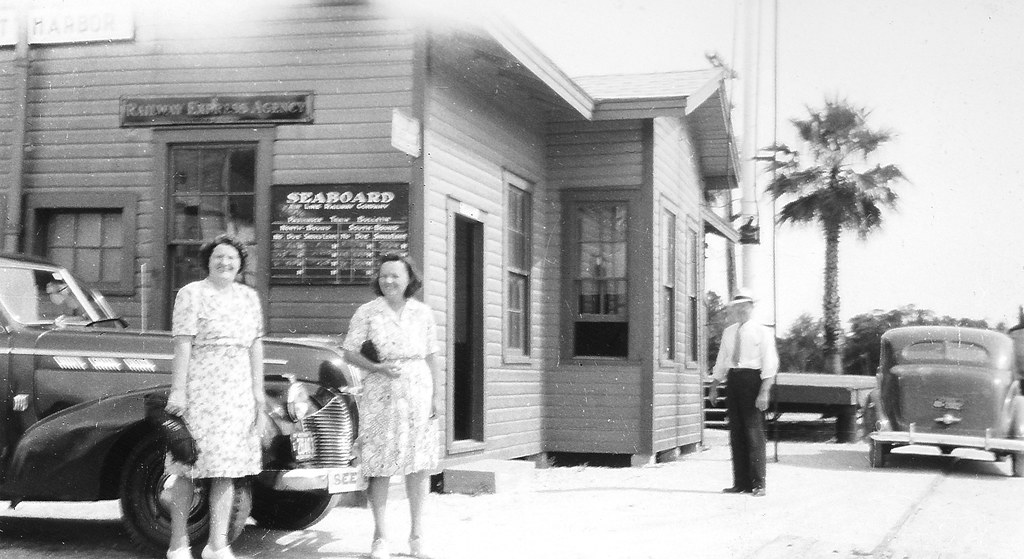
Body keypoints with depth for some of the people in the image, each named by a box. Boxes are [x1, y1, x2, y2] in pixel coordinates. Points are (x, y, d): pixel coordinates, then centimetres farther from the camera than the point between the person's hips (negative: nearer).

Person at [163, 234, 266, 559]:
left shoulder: (249, 297, 14)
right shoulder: (191, 294, -2)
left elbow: (256, 346, 14)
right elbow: (182, 345, -9)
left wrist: (258, 391, 10)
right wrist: (177, 390, -14)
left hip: (238, 392, 5)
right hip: (198, 388, -5)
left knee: (227, 469, 5)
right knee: (188, 467, -1)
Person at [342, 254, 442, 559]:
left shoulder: (423, 313, 6)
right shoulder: (367, 312, 0)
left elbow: (432, 356, 9)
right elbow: (350, 353, 2)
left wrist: (436, 396, 4)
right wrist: (377, 368, -14)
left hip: (418, 393, 2)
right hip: (380, 396, -2)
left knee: (419, 466, 2)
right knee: (380, 467, 0)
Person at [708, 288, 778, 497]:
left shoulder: (762, 332, -1)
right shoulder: (728, 332, 16)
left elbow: (770, 363, -8)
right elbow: (721, 361, 20)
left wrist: (764, 391, -17)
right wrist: (714, 386, 11)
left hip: (752, 378, -6)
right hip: (733, 379, 6)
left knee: (754, 431, -6)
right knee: (736, 432, 5)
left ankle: (758, 484, -1)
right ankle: (741, 482, 11)